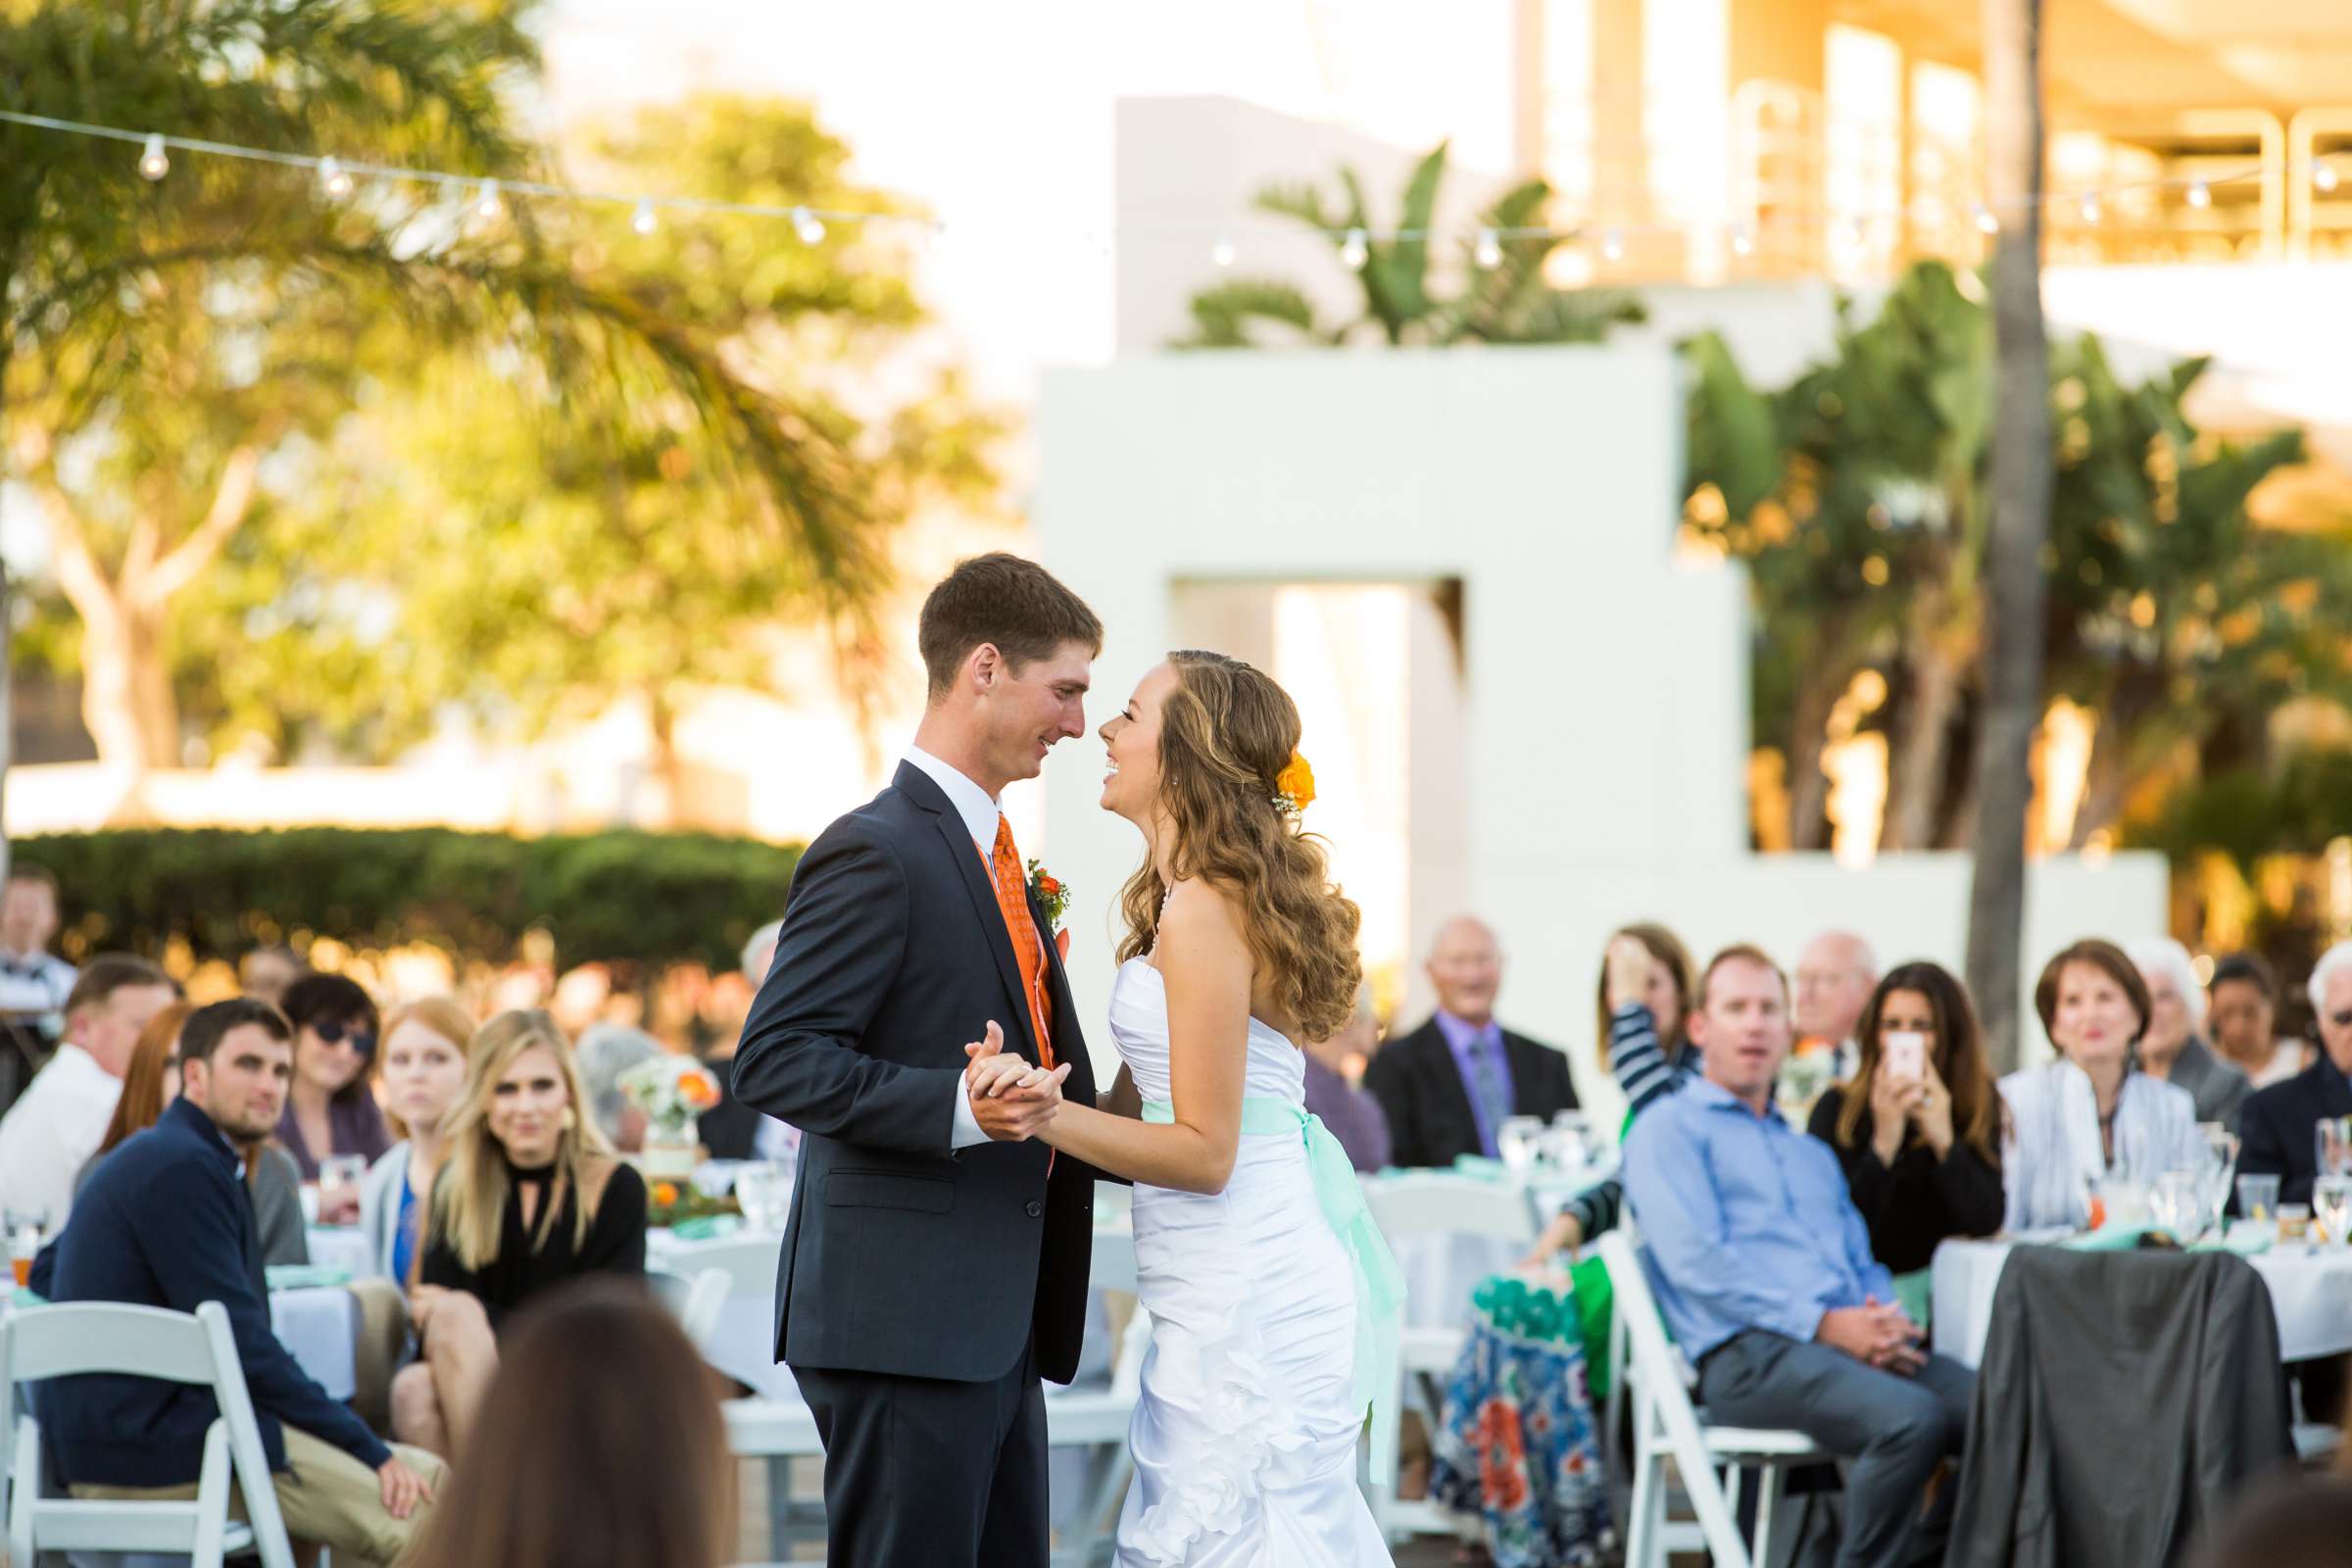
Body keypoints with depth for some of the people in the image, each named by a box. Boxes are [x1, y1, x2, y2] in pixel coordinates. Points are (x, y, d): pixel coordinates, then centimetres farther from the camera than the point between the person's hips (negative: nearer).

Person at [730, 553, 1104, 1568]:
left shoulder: (993, 854, 20)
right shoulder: (877, 852, -11)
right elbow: (773, 1061, -18)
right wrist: (959, 1107, -27)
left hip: (996, 1325, 10)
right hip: (904, 1323, -10)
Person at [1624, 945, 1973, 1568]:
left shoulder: (1812, 1152, 31)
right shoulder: (1671, 1129, 8)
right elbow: (1696, 1260, -6)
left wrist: (1883, 1322, -1)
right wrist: (1825, 1324, -14)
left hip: (1854, 1346, 7)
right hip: (1748, 1354, -7)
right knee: (1911, 1419, -34)